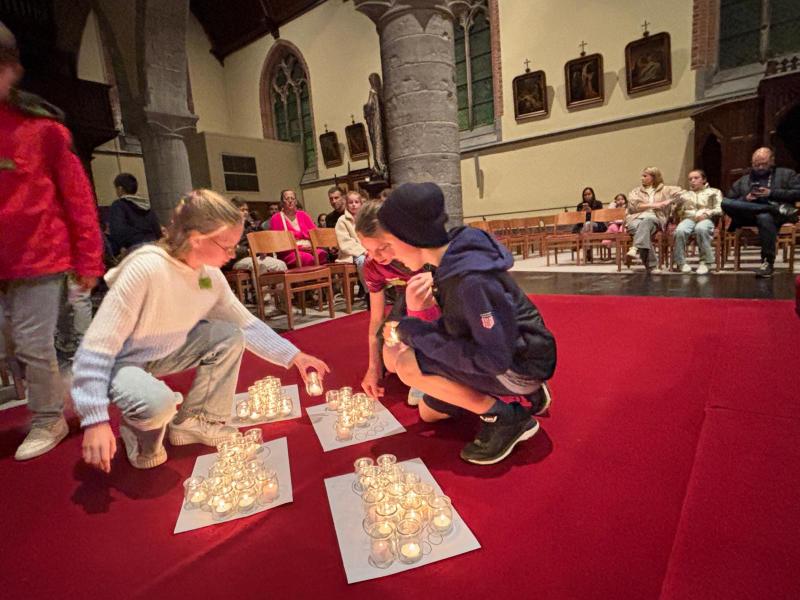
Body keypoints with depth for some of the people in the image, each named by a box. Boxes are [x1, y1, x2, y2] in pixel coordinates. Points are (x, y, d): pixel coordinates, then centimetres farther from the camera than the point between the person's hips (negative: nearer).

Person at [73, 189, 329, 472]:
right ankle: (139, 435, 5)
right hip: (119, 362, -6)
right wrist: (95, 420, -33)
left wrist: (293, 356, -7)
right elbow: (97, 346, -29)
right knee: (158, 403, -36)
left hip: (165, 353, 7)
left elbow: (246, 324, -2)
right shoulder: (146, 269, -32)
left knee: (231, 337, -12)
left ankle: (193, 422, 5)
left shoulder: (211, 275, -11)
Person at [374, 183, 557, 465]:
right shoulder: (451, 262, -5)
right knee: (428, 412, 19)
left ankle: (507, 418, -7)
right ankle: (520, 394, 19)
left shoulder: (472, 280, -32)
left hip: (521, 365, -9)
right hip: (499, 356, 9)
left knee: (406, 364, -21)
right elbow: (452, 327, 4)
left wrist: (414, 332, -26)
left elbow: (495, 359, -29)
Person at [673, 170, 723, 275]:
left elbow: (719, 210, 7)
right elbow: (677, 212, 18)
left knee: (701, 228, -41)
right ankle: (681, 262, -26)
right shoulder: (685, 194, 30)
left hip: (706, 219, -2)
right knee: (680, 230, -37)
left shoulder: (714, 192, 22)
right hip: (688, 218, 2)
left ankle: (705, 262, -31)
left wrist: (706, 214, -12)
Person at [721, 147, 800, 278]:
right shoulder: (742, 181, 26)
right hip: (748, 216, 2)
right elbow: (729, 201, 16)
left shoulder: (787, 174, 21)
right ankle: (776, 208, -28)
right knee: (724, 202, -27)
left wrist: (772, 193, -5)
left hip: (775, 216, -2)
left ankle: (768, 262, -32)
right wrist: (745, 199, -4)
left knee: (764, 217, -42)